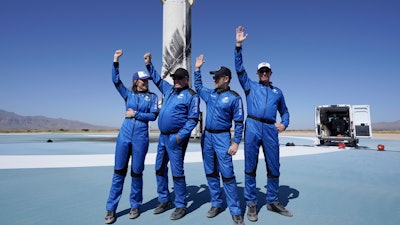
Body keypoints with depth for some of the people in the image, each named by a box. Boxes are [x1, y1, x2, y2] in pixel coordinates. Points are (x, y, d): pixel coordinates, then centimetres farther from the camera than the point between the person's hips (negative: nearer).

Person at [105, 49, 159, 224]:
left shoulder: (152, 97, 5)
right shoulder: (128, 94, 10)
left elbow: (153, 116, -5)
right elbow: (116, 81, 1)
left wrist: (135, 114, -7)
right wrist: (116, 61, -3)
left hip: (141, 137, -2)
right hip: (124, 135, 2)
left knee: (136, 172, 5)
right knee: (119, 171, 5)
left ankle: (135, 206, 22)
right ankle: (111, 209, 15)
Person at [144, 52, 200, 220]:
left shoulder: (192, 95, -6)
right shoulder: (169, 89, 14)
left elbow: (193, 119, -11)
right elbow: (157, 79, 29)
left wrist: (180, 136, -19)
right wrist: (149, 64, 22)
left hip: (176, 138, -8)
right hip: (163, 136, 8)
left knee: (177, 172, -3)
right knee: (160, 169, 14)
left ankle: (181, 206, 13)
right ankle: (164, 200, 30)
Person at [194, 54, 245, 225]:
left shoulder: (234, 98, -6)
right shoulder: (210, 94, 9)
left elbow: (239, 122, -7)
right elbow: (197, 86, 29)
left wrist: (236, 142, -14)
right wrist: (197, 69, 24)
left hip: (222, 137, -6)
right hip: (207, 136, 6)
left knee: (227, 174, -7)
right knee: (210, 173, 11)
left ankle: (235, 211, 4)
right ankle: (216, 204, 25)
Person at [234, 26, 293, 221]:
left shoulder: (277, 92, 23)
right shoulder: (250, 86, 15)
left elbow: (284, 111, 27)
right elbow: (239, 68, 5)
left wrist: (284, 124, 5)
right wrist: (238, 45, -2)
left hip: (271, 130, 3)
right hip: (252, 127, -2)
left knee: (274, 167, 7)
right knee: (250, 167, 1)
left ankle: (272, 202, 24)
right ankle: (251, 204, 13)